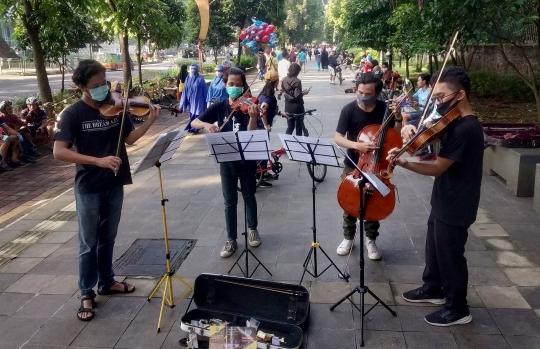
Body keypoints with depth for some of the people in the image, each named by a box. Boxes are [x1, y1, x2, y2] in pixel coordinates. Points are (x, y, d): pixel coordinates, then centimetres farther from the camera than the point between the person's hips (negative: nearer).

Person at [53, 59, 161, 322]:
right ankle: (86, 294, 20)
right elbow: (59, 152, -21)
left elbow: (129, 139, 4)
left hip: (114, 185, 4)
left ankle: (107, 282, 35)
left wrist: (149, 122, -13)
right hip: (88, 188, -4)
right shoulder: (73, 114, -14)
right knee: (88, 243, 6)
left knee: (108, 238, 18)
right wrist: (98, 160, -30)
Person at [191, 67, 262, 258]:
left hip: (247, 160, -1)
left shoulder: (248, 106, -8)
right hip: (226, 161, 2)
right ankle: (231, 240, 19)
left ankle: (253, 230, 37)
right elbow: (194, 122, -4)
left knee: (249, 197, 14)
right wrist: (206, 124, -25)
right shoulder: (219, 107, -1)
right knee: (230, 202, 8)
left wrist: (253, 117, -37)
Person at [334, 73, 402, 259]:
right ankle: (348, 237, 29)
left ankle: (371, 240, 28)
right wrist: (356, 144, -34)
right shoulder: (349, 110, -13)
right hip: (353, 164, -1)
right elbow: (338, 137, -18)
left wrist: (399, 118, -20)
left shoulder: (385, 109, -9)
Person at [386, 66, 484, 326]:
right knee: (434, 247, 24)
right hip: (444, 201, 10)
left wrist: (403, 163, -31)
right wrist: (411, 129, -13)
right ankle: (433, 289, 44)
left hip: (455, 207, -9)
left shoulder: (466, 129, -26)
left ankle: (458, 309, 24)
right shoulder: (455, 122, 4)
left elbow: (436, 168, -25)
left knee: (450, 255, 6)